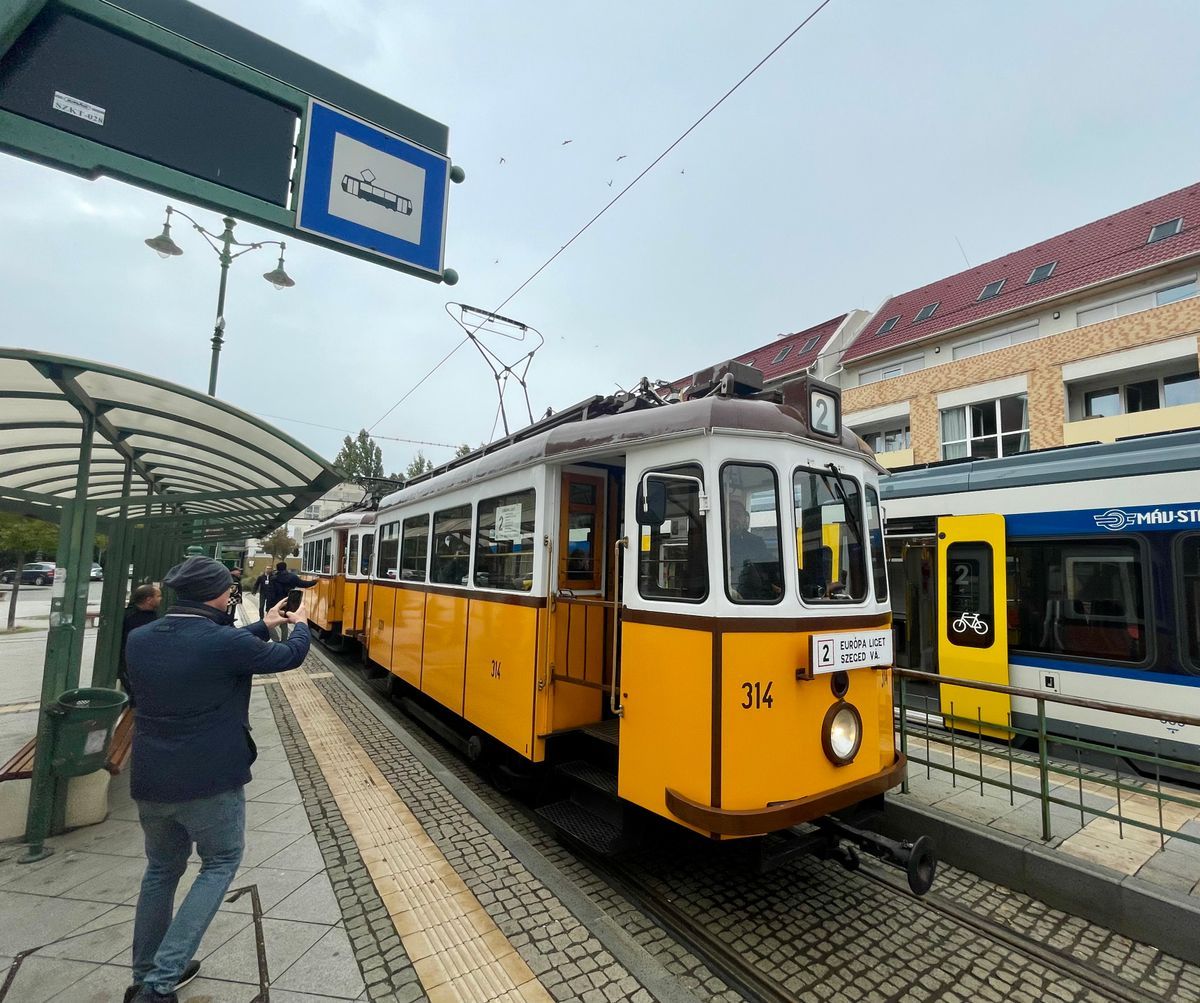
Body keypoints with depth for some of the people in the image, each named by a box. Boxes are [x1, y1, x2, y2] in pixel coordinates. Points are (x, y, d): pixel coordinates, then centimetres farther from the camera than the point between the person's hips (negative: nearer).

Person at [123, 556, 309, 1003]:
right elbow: (288, 657, -5)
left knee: (161, 869, 26)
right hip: (211, 781, -6)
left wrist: (262, 626, 22)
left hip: (149, 781, 6)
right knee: (220, 864, 17)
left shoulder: (139, 639, -2)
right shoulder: (226, 642, -21)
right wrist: (300, 625, 16)